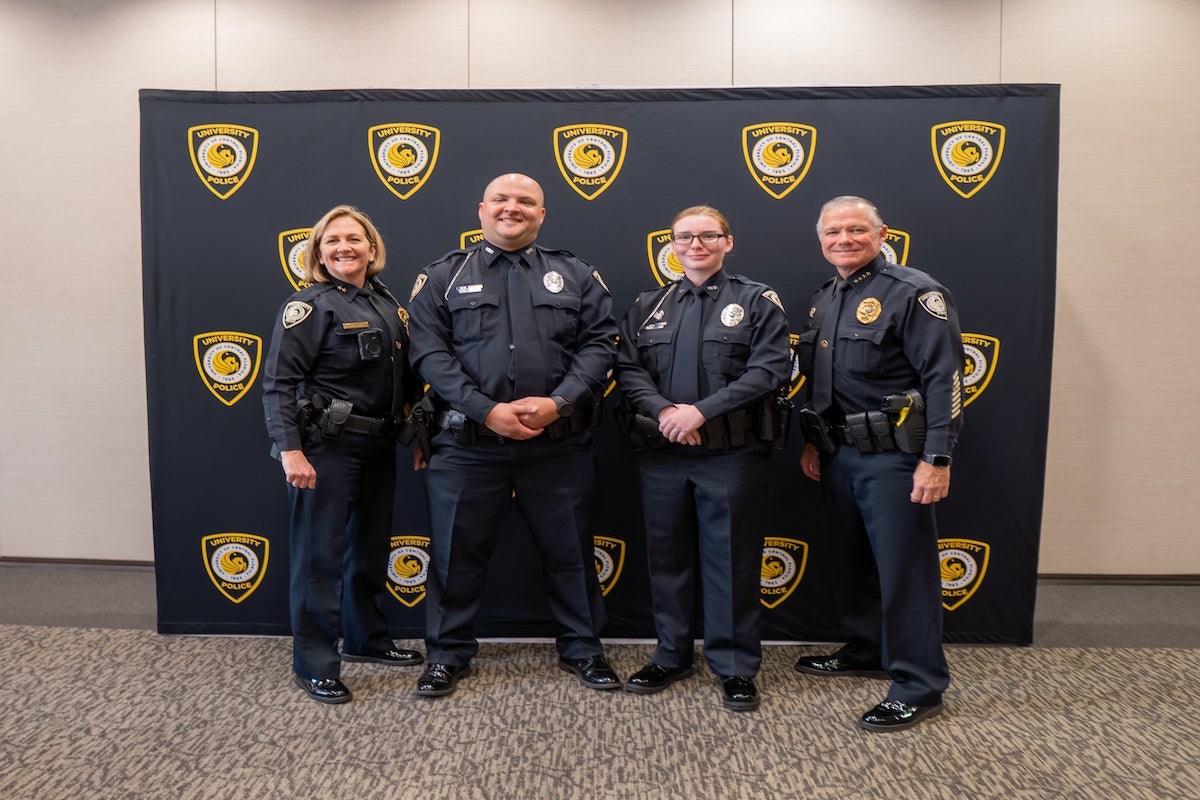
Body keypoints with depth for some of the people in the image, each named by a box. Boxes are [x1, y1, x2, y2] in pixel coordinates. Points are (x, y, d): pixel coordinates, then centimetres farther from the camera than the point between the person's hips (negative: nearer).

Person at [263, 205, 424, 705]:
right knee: (321, 552, 0)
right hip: (326, 447, -7)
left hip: (378, 446, 7)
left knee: (370, 545, 18)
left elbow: (404, 378, 17)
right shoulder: (308, 307, -9)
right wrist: (290, 450, -21)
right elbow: (279, 384, -14)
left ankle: (365, 638, 36)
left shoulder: (388, 304, 11)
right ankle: (314, 663, 14)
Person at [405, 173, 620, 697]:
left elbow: (599, 344, 2)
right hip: (468, 444, 0)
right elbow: (430, 353, -3)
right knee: (456, 553, 8)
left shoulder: (576, 276, 11)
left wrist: (557, 403, -14)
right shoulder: (444, 276, 8)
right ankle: (448, 654, 27)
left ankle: (582, 649, 29)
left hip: (558, 444, 1)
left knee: (570, 551, 10)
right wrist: (487, 410, -14)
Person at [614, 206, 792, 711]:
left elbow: (770, 369, -9)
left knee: (732, 559, 3)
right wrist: (664, 410, -14)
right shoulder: (647, 307, 14)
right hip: (661, 452, 4)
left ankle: (735, 667, 17)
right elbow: (628, 368, 5)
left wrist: (701, 410, -17)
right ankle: (671, 656, 28)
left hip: (733, 454, -3)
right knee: (667, 556, 12)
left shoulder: (757, 301, 3)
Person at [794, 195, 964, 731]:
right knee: (853, 560, 19)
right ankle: (866, 651, 36)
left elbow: (944, 378, -16)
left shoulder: (913, 292, -10)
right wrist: (811, 443, 18)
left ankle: (919, 687, 9)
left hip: (892, 455, -8)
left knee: (904, 568, -2)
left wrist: (937, 458, -20)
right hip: (838, 454, 8)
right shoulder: (823, 301, 14)